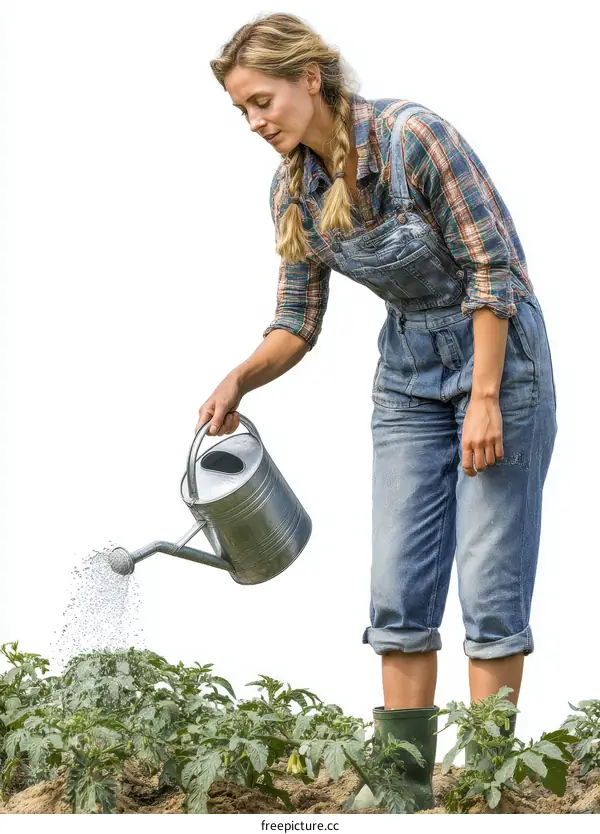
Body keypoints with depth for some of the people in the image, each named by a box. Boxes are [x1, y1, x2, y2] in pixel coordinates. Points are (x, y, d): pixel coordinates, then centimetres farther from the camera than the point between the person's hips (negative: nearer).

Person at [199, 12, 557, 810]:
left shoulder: (411, 135, -22)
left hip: (497, 350, -6)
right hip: (407, 369, 7)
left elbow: (492, 266, -19)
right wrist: (239, 380, -15)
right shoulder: (292, 189, -2)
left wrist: (485, 398, -19)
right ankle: (406, 786, 8)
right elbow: (298, 320, 3)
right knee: (399, 588, 2)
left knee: (491, 586, -6)